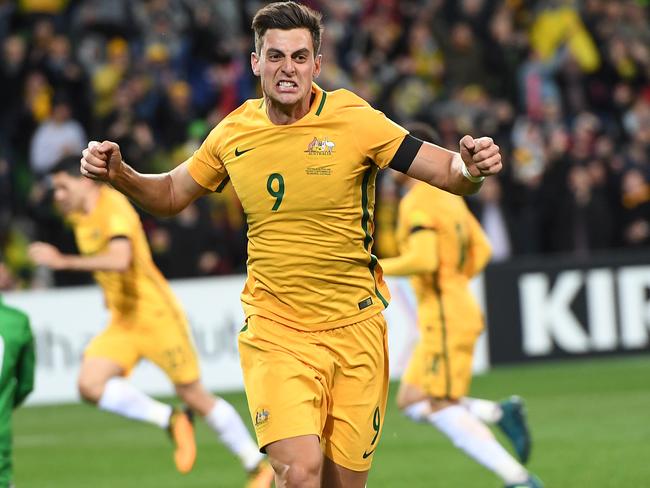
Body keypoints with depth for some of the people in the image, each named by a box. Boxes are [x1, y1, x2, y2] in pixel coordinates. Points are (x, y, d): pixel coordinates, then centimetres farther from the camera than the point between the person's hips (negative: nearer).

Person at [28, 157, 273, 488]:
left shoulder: (114, 208, -19)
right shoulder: (78, 214, 7)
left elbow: (120, 260, -38)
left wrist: (63, 261, -41)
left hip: (157, 316, -8)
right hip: (122, 323, 8)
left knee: (193, 396, -1)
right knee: (90, 386, -15)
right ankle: (170, 421, -2)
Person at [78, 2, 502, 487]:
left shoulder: (355, 120, -8)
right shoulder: (234, 133, 1)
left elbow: (448, 173, -10)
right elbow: (171, 195, 18)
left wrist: (471, 166, -33)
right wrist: (119, 174, 0)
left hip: (354, 329, 0)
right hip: (274, 332, 0)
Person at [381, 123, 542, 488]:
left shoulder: (416, 203, -14)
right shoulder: (450, 197, 15)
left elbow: (423, 260, -26)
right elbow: (481, 250, 20)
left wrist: (375, 269, -14)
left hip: (444, 318, -10)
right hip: (462, 308, 10)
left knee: (442, 410, -8)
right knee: (411, 402, 11)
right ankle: (501, 413, 0)